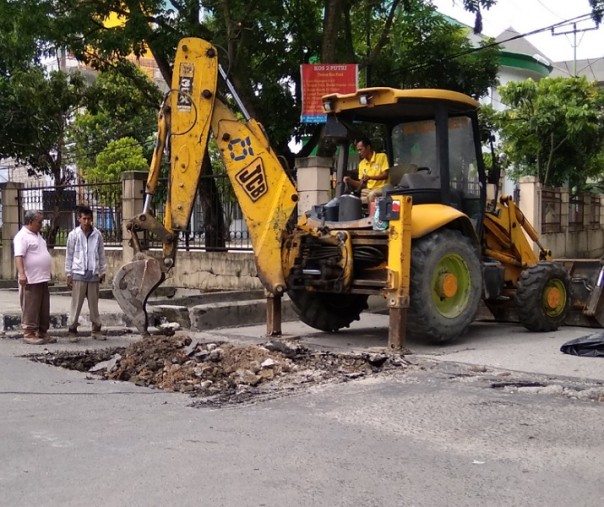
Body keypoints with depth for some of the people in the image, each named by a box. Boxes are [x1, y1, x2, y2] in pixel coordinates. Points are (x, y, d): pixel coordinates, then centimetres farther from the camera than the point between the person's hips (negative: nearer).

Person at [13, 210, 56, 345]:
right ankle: (29, 333, 1)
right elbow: (18, 256, -21)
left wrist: (47, 273, 26)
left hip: (43, 279, 9)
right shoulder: (22, 236, -12)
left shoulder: (37, 235, 18)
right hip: (31, 280, -9)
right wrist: (21, 273, -31)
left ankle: (42, 332, 18)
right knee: (31, 307, -4)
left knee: (44, 308, 11)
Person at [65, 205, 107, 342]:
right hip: (78, 274, -2)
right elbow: (69, 255, 1)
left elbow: (101, 254, 9)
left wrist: (102, 271, 8)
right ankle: (72, 330, 7)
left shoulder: (97, 234, 2)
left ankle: (96, 329, 16)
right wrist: (68, 274, -2)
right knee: (76, 304, 1)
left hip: (93, 274, 2)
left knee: (94, 304, 9)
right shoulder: (73, 235, -3)